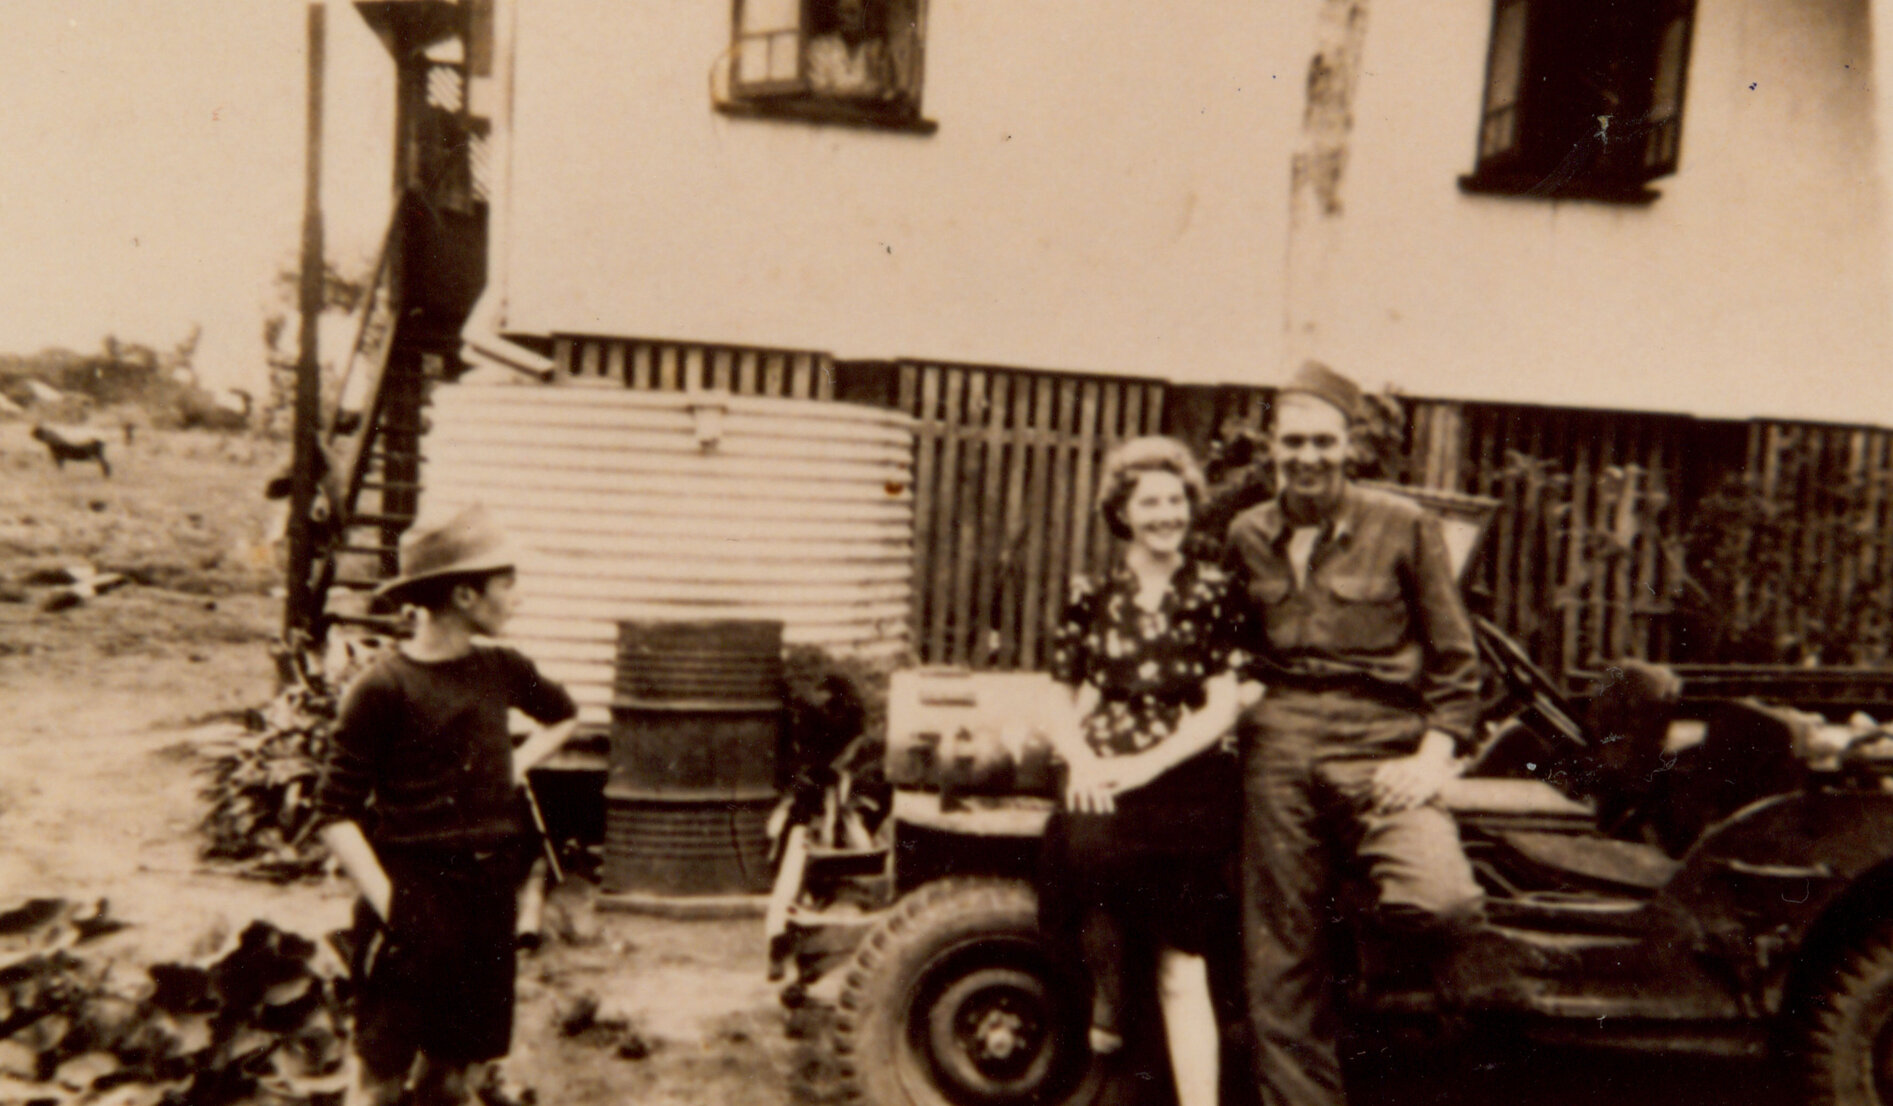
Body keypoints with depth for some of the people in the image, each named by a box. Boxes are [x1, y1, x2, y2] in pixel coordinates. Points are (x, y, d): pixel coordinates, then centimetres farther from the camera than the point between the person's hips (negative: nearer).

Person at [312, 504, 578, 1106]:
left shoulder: (501, 669, 5)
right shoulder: (384, 687, -12)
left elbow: (563, 715, 27)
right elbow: (336, 812, -10)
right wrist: (386, 900, -17)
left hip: (488, 888, 5)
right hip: (414, 889, -5)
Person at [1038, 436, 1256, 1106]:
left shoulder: (1211, 593, 3)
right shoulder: (1091, 596, 8)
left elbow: (1222, 708, 0)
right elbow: (1063, 699, 9)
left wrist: (1147, 763, -11)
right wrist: (1080, 759, -10)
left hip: (1186, 788, -2)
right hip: (1102, 786, 2)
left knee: (1181, 973, -6)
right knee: (1087, 846, -24)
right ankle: (1107, 999, 3)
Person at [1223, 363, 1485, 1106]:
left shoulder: (1403, 527, 4)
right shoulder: (1246, 537, 13)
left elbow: (1454, 659, 4)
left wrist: (1434, 755, -7)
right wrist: (1239, 703, 8)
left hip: (1380, 751, -2)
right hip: (1278, 752, 3)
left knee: (1441, 906, -27)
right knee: (1281, 960, 5)